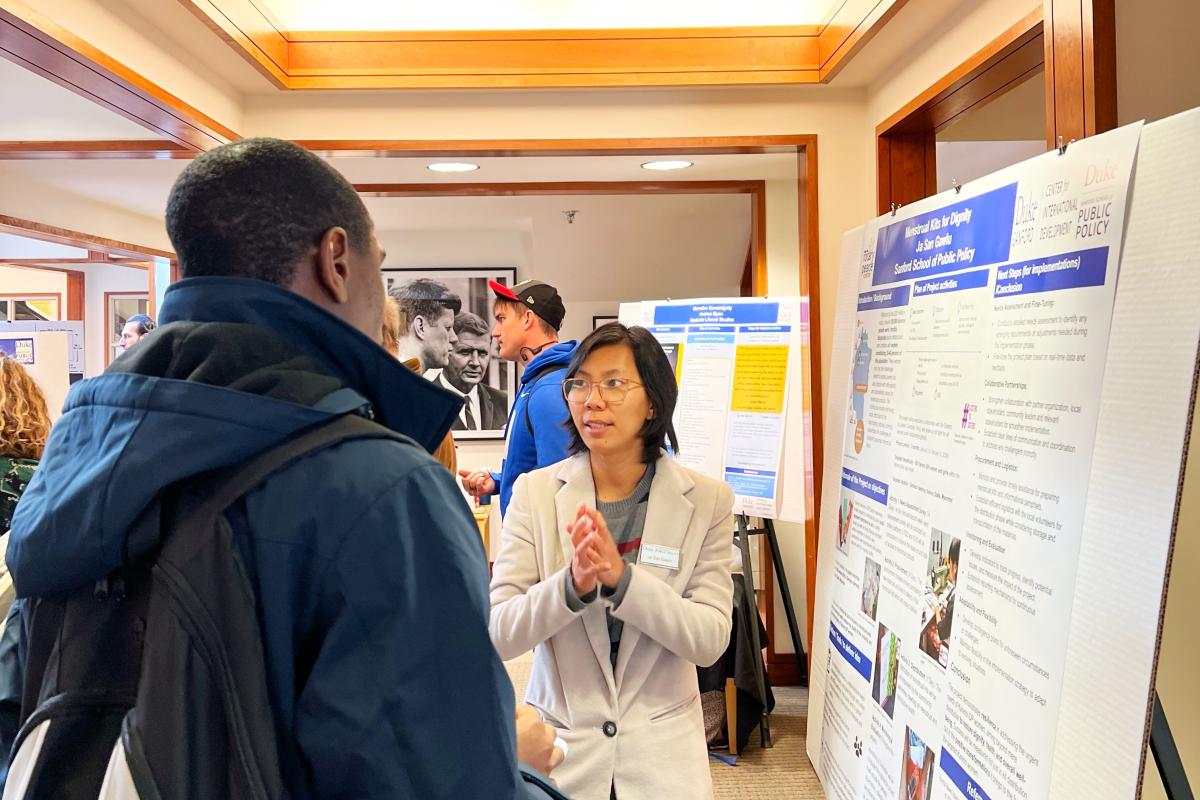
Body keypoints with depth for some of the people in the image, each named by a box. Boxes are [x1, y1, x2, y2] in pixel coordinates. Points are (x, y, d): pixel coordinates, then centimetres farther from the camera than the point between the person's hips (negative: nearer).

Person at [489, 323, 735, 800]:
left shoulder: (707, 500, -8)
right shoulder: (535, 491, -8)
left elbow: (710, 640, -13)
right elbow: (496, 632, -11)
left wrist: (621, 577, -27)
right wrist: (572, 584, -29)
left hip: (663, 751, 0)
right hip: (557, 744, 0)